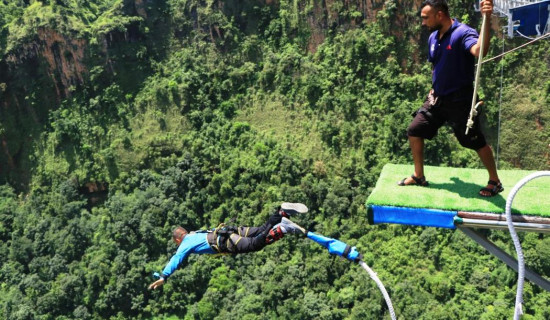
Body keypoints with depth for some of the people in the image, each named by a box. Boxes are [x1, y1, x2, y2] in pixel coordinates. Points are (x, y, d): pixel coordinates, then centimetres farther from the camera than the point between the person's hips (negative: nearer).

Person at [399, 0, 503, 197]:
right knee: (414, 131, 7)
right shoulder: (433, 37, 6)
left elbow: (480, 51, -40)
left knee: (475, 141, 1)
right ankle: (418, 176, 22)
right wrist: (435, 89, 15)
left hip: (460, 100, -7)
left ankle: (495, 182, 22)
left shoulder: (463, 33, -18)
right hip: (438, 98, 7)